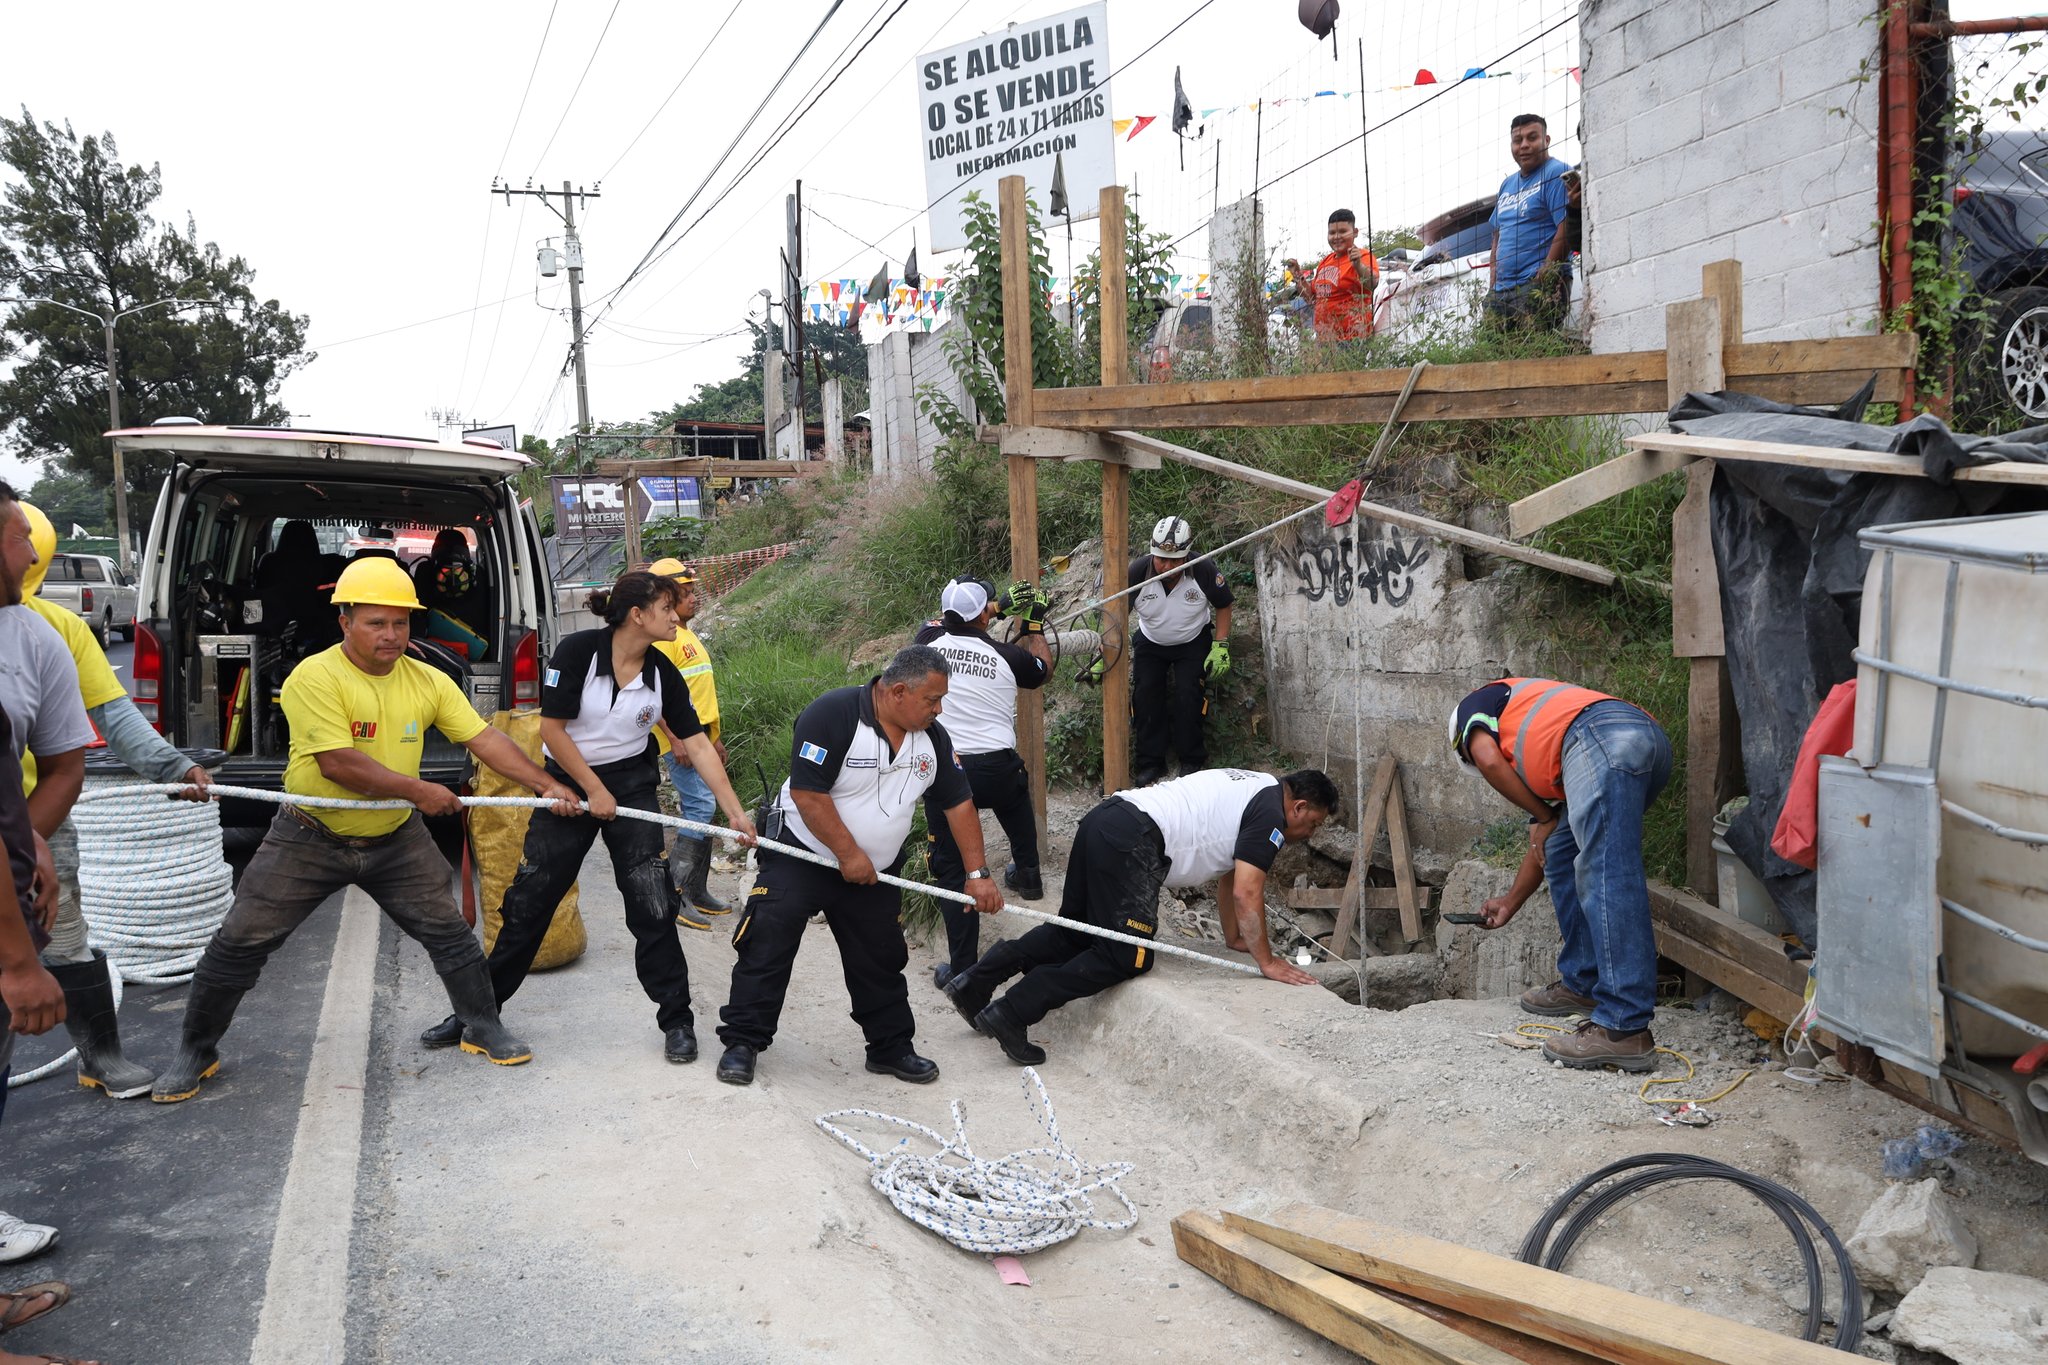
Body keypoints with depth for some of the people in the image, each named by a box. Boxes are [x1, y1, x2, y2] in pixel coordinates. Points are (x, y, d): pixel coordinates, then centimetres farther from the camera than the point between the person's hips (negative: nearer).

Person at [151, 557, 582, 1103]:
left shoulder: (429, 682, -4)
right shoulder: (315, 678, -19)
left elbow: (485, 739, -7)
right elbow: (337, 764, -27)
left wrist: (547, 786, -17)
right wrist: (417, 789, -23)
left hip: (396, 841, 4)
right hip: (310, 841, -3)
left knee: (449, 932, 4)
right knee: (240, 944, 1)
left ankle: (484, 1030, 23)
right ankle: (195, 1052, 22)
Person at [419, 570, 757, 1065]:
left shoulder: (663, 673, -8)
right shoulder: (576, 651, -18)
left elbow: (698, 746, -5)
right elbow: (552, 729, -14)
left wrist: (736, 814, -8)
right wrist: (594, 790, -13)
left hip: (633, 786, 2)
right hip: (569, 782, -2)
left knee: (652, 904, -4)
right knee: (528, 902, 4)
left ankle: (677, 1021, 8)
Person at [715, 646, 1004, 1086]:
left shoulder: (931, 736, -3)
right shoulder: (832, 715, -24)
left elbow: (958, 802, 3)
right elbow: (807, 794, -25)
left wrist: (977, 874, -2)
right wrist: (849, 854, -22)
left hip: (874, 872, 6)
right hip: (802, 854, -6)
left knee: (882, 962, 12)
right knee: (766, 949, -6)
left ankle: (891, 1048, 25)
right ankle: (742, 1042, 7)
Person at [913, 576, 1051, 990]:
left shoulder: (928, 642, 0)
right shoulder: (1006, 656, -1)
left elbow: (942, 621, 26)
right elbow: (1043, 670, 22)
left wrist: (1000, 604, 31)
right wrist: (1034, 625, 34)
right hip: (997, 766, 1)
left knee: (952, 869, 4)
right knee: (1016, 796, 38)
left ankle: (963, 968, 2)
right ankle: (1027, 873, 51)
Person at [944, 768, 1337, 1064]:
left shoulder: (1250, 793, 26)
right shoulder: (1270, 812, -3)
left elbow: (1228, 874, 34)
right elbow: (1245, 893, -9)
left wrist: (1235, 938, 37)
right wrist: (1266, 961, -1)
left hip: (1104, 819, 10)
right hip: (1131, 842, -10)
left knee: (1073, 932, 18)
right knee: (1127, 956, -5)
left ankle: (977, 981, 12)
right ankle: (1013, 1013, -10)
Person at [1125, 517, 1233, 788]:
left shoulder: (1204, 571, -28)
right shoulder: (1138, 571, -30)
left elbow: (1223, 606, -8)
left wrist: (1220, 647, -14)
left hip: (1193, 642, -1)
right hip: (1150, 643, 1)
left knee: (1187, 695, -15)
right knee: (1145, 695, -10)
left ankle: (1192, 762, 2)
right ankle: (1150, 763, 3)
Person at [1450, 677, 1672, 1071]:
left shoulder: (1475, 705, 26)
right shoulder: (1532, 756, 42)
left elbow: (1488, 760, 3)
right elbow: (1544, 845, 44)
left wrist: (1545, 817, 16)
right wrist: (1510, 902, 57)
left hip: (1602, 740, -9)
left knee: (1605, 878, -13)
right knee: (1562, 852, 22)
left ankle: (1625, 1030, -17)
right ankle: (1582, 984, 26)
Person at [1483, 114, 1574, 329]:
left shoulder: (1557, 174, -2)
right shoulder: (1507, 185, 24)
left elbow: (1566, 230, -12)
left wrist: (1544, 276, -16)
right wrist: (1493, 282, 14)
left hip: (1537, 287, -8)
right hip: (1501, 288, 8)